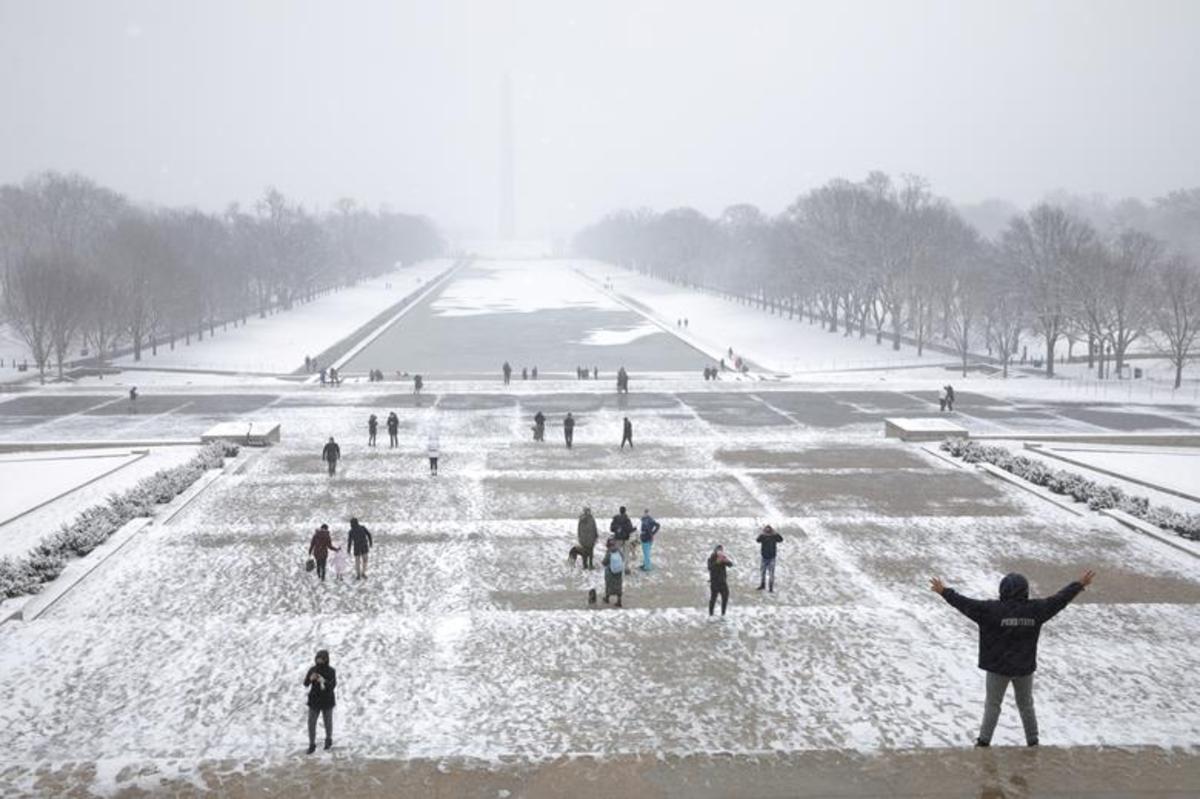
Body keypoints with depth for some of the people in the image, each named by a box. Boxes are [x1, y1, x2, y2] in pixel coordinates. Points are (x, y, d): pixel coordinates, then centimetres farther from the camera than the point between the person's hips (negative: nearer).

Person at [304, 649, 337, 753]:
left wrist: (324, 681, -39)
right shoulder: (313, 669, -5)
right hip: (314, 700, 2)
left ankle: (329, 739, 40)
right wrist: (311, 678, -29)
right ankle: (312, 745, 9)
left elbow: (333, 685, -21)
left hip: (327, 701, -2)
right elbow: (306, 683, -7)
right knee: (311, 723, -3)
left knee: (328, 722, 13)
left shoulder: (331, 671, -12)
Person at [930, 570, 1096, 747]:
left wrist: (944, 591, -3)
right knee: (1026, 705, 20)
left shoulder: (992, 610, -19)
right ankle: (1033, 741, 28)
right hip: (1025, 667, 3)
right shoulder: (1035, 609, -10)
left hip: (998, 668, -3)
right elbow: (1059, 599, 1)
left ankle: (984, 741, 16)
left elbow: (966, 604, -15)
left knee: (992, 705, 12)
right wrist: (1080, 585, 14)